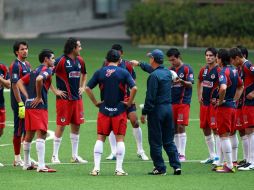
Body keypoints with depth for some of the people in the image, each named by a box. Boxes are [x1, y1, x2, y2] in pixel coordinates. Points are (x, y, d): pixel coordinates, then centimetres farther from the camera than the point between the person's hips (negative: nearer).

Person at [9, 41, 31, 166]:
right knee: (18, 131, -2)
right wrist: (20, 104, -20)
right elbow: (14, 85, -17)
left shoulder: (27, 65, 14)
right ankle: (17, 159, 4)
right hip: (20, 103, -8)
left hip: (28, 103, 8)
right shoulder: (15, 66, -12)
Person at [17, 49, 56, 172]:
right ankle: (41, 166, -17)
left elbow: (20, 82, 20)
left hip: (29, 105, 9)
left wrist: (28, 96, 10)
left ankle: (27, 164, 26)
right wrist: (39, 97, -16)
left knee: (29, 135, 16)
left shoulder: (35, 71, 19)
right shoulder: (47, 70, -6)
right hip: (39, 106, -9)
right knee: (41, 134, -11)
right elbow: (39, 79, -27)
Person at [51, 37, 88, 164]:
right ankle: (55, 156, 4)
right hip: (64, 98, -7)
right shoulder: (61, 61, -13)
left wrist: (82, 87, 15)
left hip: (77, 97, 7)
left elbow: (84, 74, 28)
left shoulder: (80, 60, 9)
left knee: (76, 125, 8)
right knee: (61, 126, -3)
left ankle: (75, 156, 16)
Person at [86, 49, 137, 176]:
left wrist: (96, 102, 5)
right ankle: (119, 169, 0)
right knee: (120, 139, 3)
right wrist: (129, 103, -3)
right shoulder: (123, 73, -3)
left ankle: (96, 168, 1)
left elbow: (88, 88, 0)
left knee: (100, 138, 7)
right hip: (119, 110, -2)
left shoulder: (99, 72, 3)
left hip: (104, 110, 2)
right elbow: (134, 88, -13)